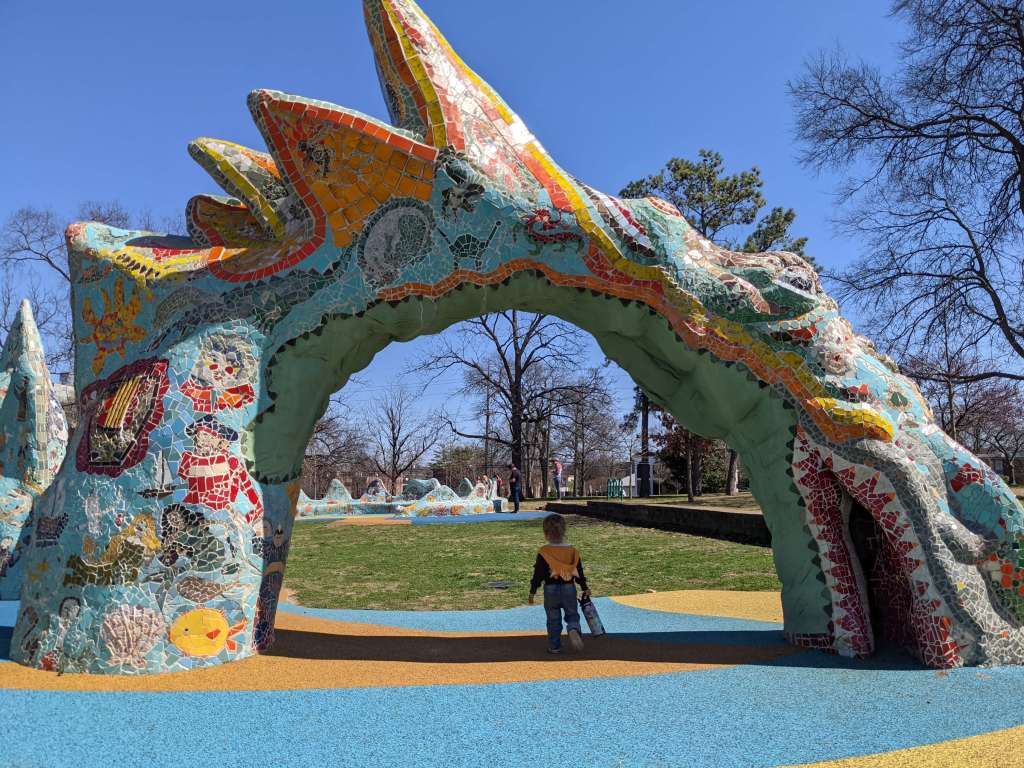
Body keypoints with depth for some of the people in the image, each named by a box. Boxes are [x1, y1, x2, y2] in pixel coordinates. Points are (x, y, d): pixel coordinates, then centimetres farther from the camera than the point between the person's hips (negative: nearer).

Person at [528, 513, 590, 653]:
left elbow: (538, 574, -8)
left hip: (551, 590, -1)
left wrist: (532, 591, 0)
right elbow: (579, 572, 6)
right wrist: (585, 588, 19)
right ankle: (573, 629, -15)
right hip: (569, 589, 2)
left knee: (553, 619, 12)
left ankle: (554, 646, 17)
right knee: (572, 614, 15)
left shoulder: (544, 553, -10)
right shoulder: (572, 551, 0)